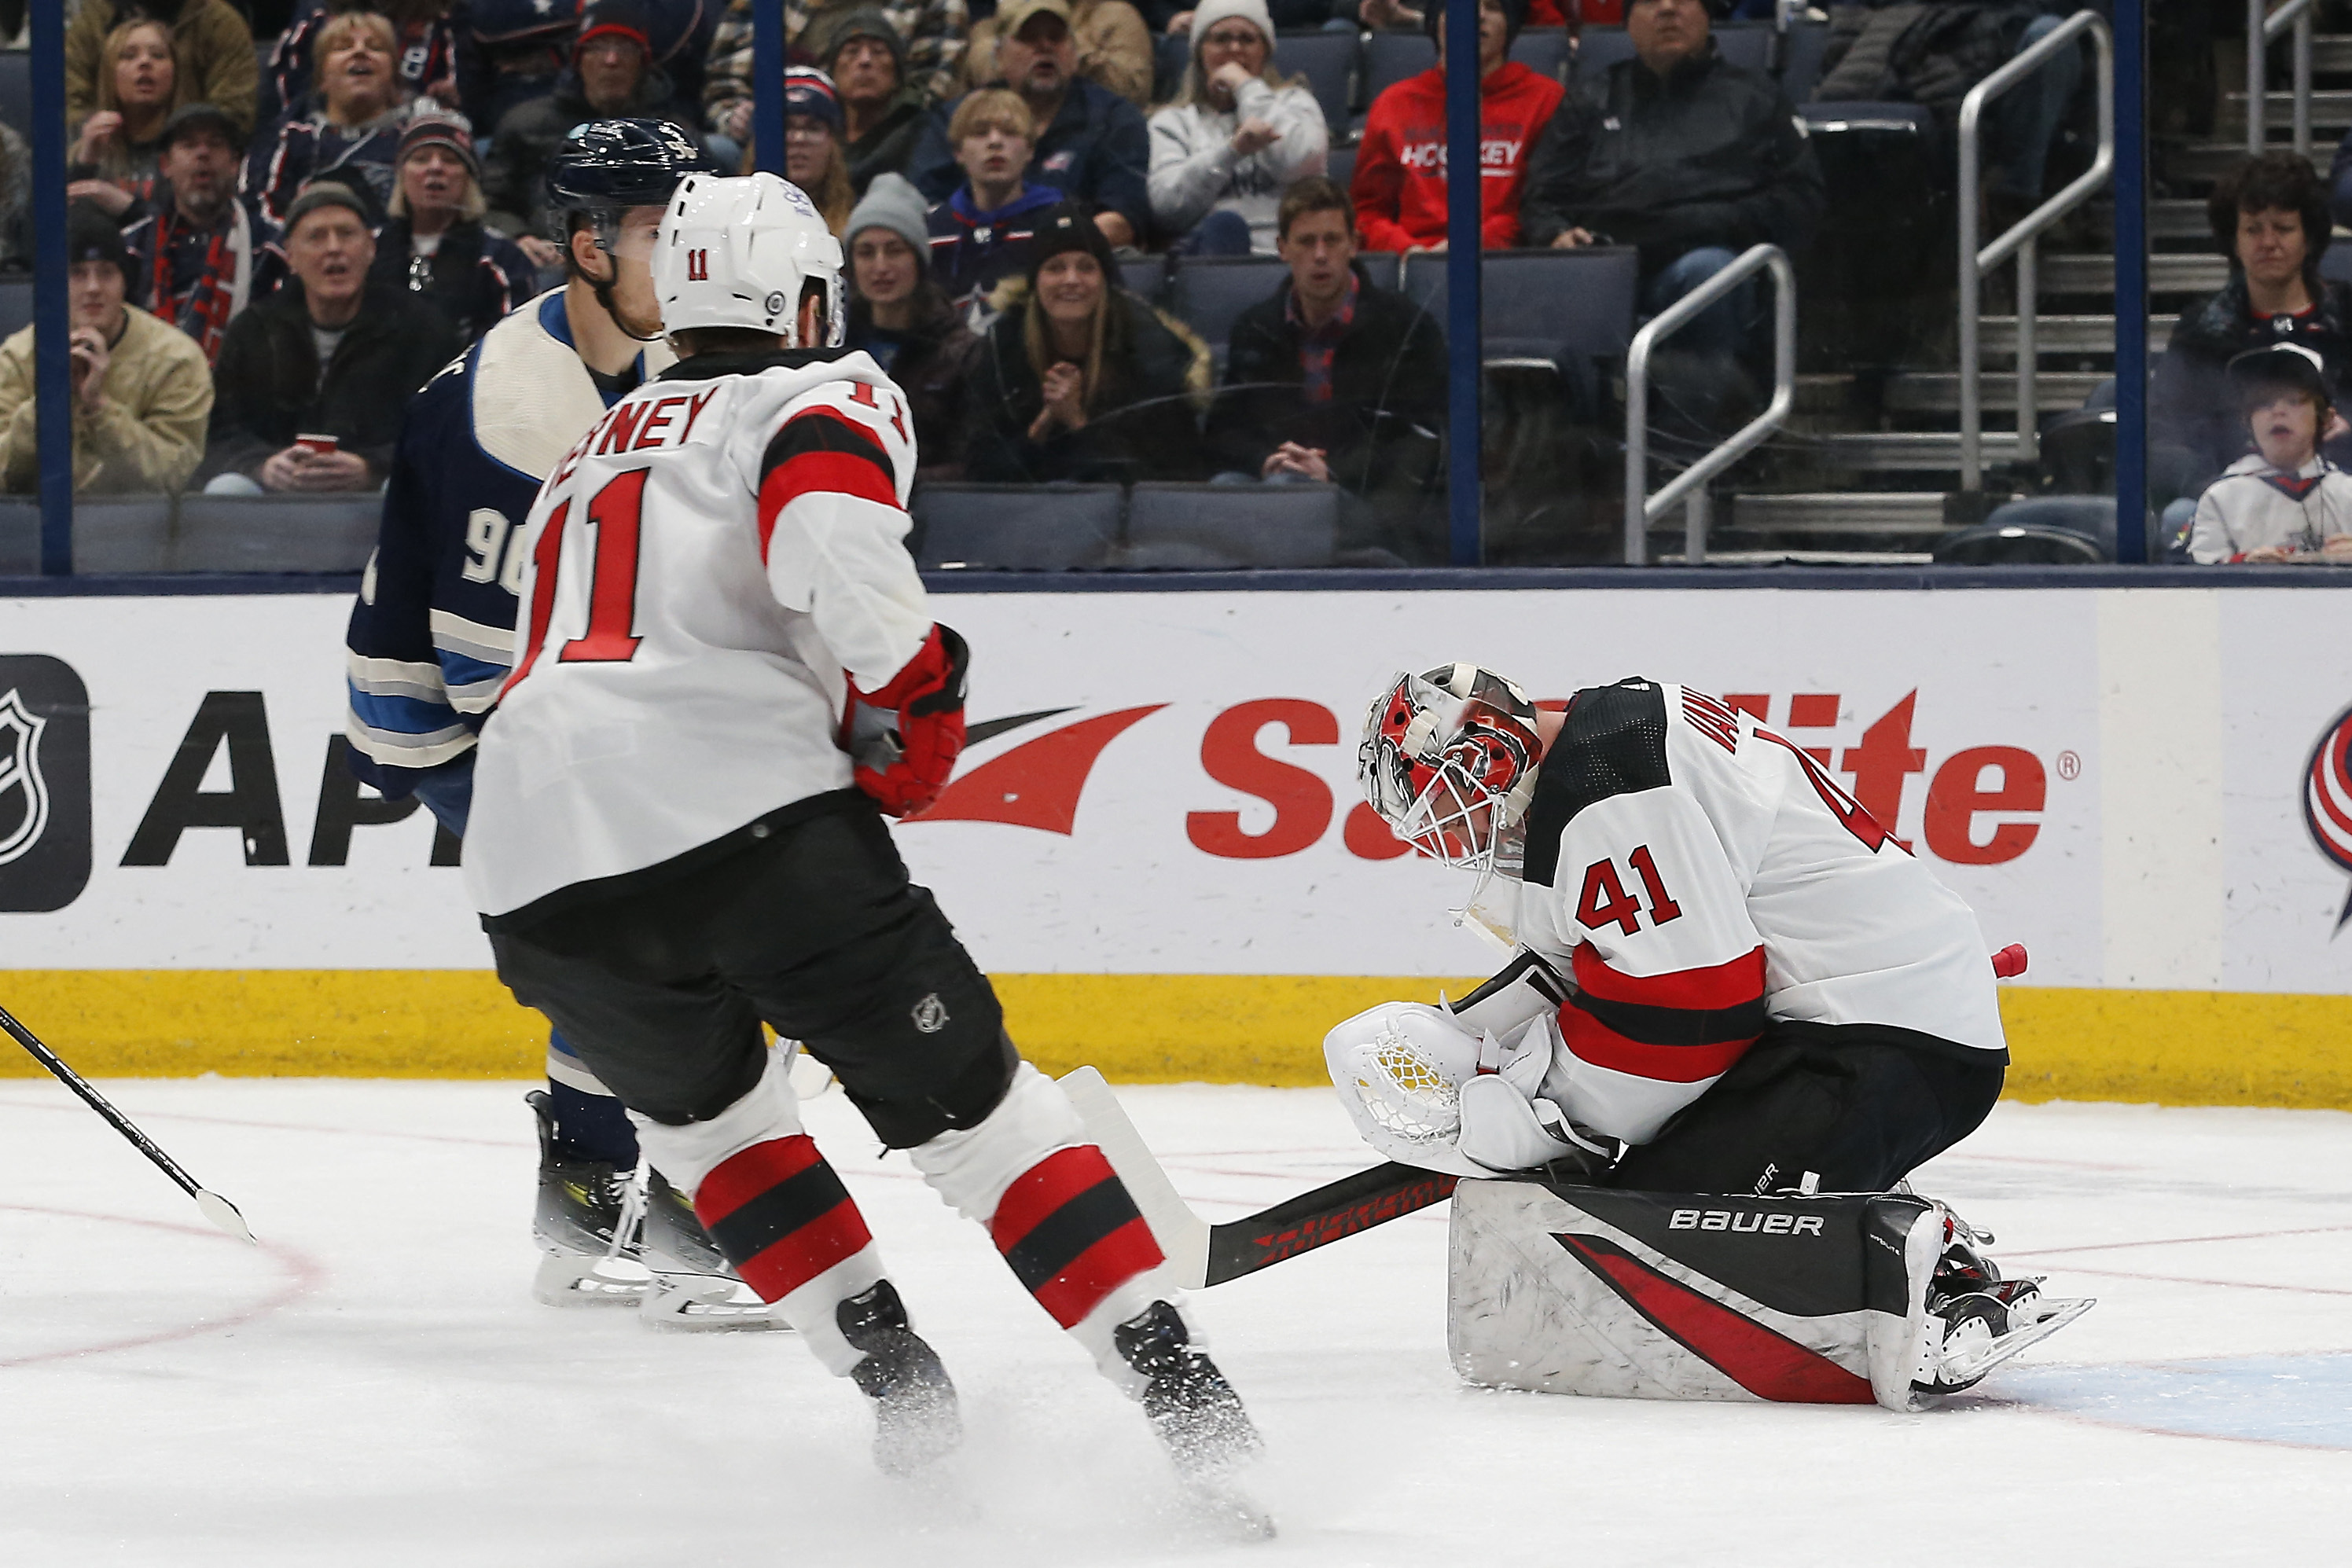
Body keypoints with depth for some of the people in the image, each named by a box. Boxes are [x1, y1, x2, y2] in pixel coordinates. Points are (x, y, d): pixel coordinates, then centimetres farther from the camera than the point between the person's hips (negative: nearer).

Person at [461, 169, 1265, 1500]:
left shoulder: (592, 454, 34)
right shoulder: (828, 398, 12)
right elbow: (830, 531, -12)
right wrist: (915, 707, -2)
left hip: (540, 875, 5)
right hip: (745, 813, -5)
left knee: (702, 1100, 31)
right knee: (969, 1098, 4)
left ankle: (894, 1377, 21)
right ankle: (1175, 1384, -5)